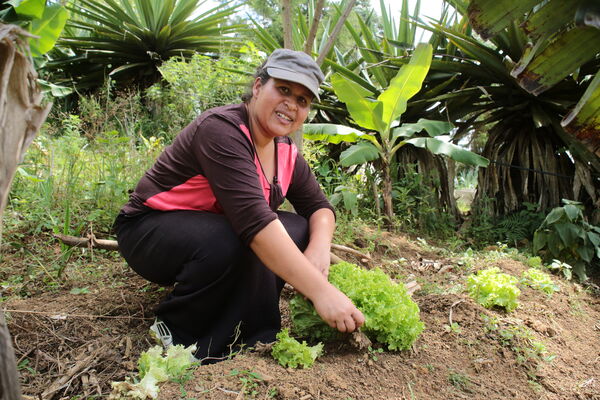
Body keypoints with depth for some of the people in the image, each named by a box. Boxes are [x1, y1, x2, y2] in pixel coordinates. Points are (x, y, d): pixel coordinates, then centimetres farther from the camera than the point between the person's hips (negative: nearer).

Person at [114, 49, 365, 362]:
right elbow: (254, 220, -39)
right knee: (229, 243, -36)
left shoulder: (286, 153, -1)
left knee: (301, 230, -11)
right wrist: (321, 291, -42)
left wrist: (319, 247, -22)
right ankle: (179, 334, -9)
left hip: (215, 229, 7)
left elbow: (319, 207, 2)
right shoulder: (222, 130, -27)